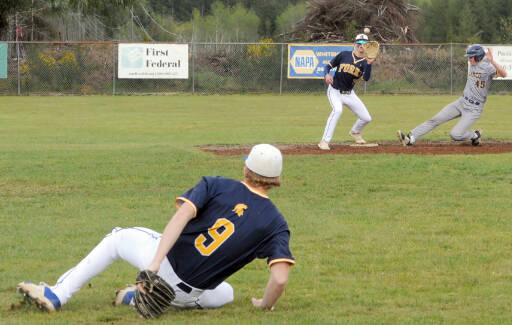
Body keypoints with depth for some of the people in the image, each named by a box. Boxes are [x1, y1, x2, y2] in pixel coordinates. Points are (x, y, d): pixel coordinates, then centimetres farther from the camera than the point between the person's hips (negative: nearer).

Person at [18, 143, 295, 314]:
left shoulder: (215, 186, -4)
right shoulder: (276, 224, -5)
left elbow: (182, 214, -20)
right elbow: (280, 279, -16)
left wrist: (155, 263, -25)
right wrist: (265, 304, 6)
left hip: (167, 261, 0)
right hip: (188, 293, 0)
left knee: (119, 238, 27)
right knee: (225, 294, 35)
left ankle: (57, 295, 19)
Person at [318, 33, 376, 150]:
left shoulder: (364, 62, -2)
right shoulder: (344, 55, -5)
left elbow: (366, 78, -21)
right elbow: (328, 66, 0)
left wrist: (369, 64, -36)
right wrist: (326, 75, -21)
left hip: (349, 94, 4)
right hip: (335, 91, -4)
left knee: (367, 118, 2)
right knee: (338, 110, -33)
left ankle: (355, 132, 38)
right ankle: (324, 141, -32)